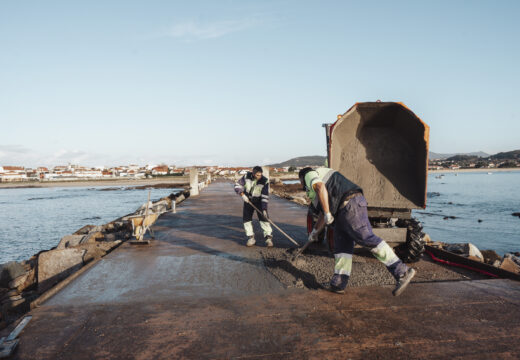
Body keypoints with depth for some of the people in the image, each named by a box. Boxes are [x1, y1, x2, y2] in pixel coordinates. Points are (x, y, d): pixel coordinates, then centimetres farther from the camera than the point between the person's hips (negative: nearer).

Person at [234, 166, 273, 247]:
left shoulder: (264, 181, -23)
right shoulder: (247, 176, -16)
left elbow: (265, 196, -23)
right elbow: (237, 185, -6)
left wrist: (264, 209, -28)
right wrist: (242, 194, -21)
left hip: (259, 202, -3)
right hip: (248, 200, 3)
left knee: (264, 218, -13)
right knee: (246, 218, 0)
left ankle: (268, 238, -8)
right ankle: (251, 238, 11)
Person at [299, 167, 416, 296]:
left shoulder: (310, 175, 8)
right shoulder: (322, 178, 35)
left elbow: (320, 188, -17)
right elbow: (323, 213, 39)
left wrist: (327, 213, -17)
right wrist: (315, 231, 46)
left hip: (349, 204, -10)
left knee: (367, 239, -17)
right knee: (342, 245, 10)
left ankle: (402, 272, -20)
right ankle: (338, 283, 11)